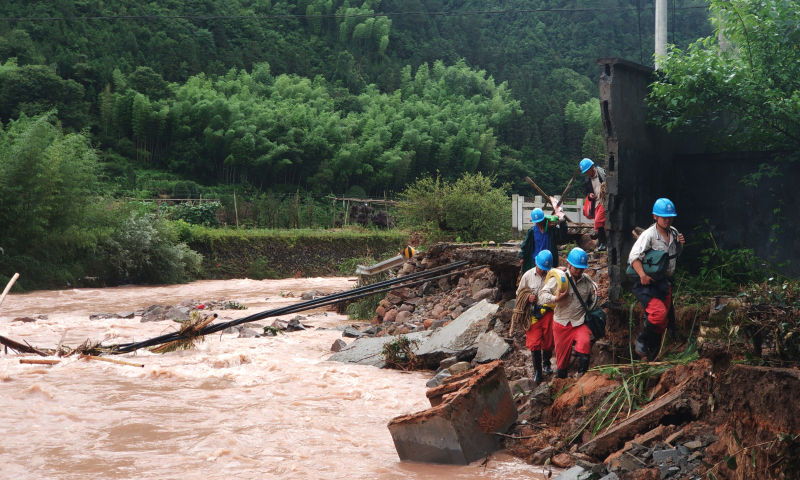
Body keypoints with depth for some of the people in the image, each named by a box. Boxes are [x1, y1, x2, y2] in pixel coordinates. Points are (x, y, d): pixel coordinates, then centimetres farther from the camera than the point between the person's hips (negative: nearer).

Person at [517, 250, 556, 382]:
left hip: (549, 312, 0)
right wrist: (527, 298, -9)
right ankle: (537, 371, 11)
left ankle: (547, 364, 36)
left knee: (548, 342, 9)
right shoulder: (528, 276, 0)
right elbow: (519, 293, 10)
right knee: (535, 343, -2)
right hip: (534, 313, 0)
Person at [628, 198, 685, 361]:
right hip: (648, 283, -7)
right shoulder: (649, 235, -15)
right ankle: (641, 340, -2)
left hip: (665, 282, 7)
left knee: (663, 321, 11)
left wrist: (680, 245, 1)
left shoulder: (674, 233, 8)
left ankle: (653, 355, 25)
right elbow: (634, 256, -22)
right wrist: (642, 275, -35)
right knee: (659, 312, -26)